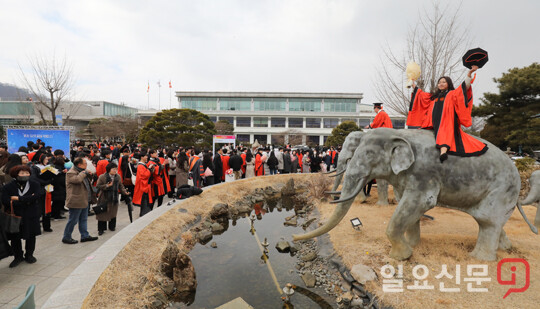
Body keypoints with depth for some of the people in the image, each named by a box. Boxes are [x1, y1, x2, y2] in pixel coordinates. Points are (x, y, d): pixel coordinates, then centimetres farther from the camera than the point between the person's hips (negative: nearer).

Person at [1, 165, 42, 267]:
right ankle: (18, 257, 27)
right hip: (14, 216, 0)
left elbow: (38, 195, -20)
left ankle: (29, 255, 31)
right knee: (15, 238, 7)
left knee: (31, 236, 11)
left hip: (31, 216, 1)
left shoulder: (34, 184, -3)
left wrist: (18, 199, -20)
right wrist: (28, 200, -20)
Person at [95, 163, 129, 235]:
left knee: (113, 213, 13)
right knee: (103, 214, 1)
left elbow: (121, 186, 11)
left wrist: (125, 192, -2)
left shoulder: (118, 177, 4)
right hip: (104, 199, -4)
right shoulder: (102, 177, -10)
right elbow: (97, 186, -11)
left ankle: (112, 226, 29)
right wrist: (106, 186, -24)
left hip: (114, 199, 4)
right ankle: (101, 229, 13)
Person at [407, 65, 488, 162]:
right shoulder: (434, 96, 29)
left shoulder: (453, 94, 14)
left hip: (447, 122, -7)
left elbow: (465, 87, -2)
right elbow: (422, 95, 37)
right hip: (436, 124, 7)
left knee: (445, 133, -34)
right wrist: (414, 86, 40)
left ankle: (443, 150, -59)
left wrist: (469, 74, -16)